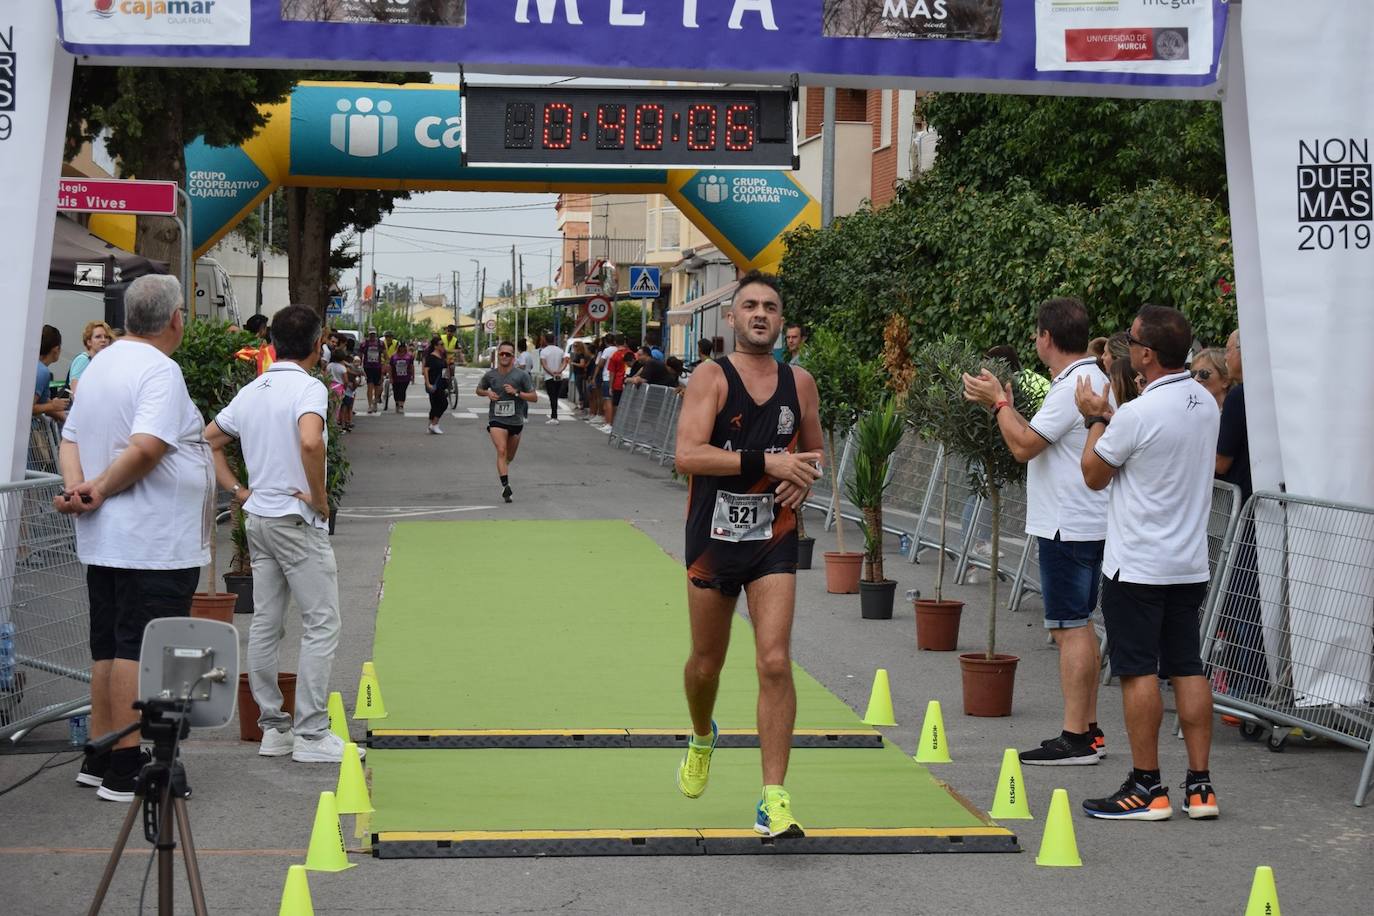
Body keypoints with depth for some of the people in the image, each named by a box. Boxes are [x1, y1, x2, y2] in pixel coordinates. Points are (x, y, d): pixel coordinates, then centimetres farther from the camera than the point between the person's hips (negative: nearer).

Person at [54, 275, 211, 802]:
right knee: (141, 653, -5)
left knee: (109, 648, 15)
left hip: (103, 542, 9)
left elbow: (71, 440, 13)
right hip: (154, 545, -9)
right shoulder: (160, 370, -15)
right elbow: (146, 448, -26)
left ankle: (98, 760, 21)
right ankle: (125, 771, -3)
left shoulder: (99, 366, 14)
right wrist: (99, 492, -14)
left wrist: (77, 485, -4)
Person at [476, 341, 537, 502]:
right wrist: (488, 393, -5)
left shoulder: (522, 375, -5)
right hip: (496, 419, -1)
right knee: (501, 451, -22)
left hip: (516, 421, 1)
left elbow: (534, 397, -4)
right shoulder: (490, 375, 0)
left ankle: (503, 468, 51)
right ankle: (505, 486, -29)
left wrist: (516, 392, -18)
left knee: (509, 457, 16)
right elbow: (479, 390, 18)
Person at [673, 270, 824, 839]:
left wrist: (805, 479, -1)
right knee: (707, 662, 14)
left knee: (775, 663, -13)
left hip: (774, 540, 1)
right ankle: (702, 739, 47)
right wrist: (766, 461, -26)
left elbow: (814, 451, 22)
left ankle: (773, 801, -11)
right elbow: (687, 455, -20)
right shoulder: (711, 379, -6)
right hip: (713, 537, -1)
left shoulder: (799, 383, 7)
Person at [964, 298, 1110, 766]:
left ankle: (1075, 739, -6)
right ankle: (1088, 730, 20)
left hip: (1067, 527, -11)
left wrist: (998, 401, -8)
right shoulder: (1092, 379, 15)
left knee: (1070, 627, -8)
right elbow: (1039, 438, 19)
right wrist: (1005, 405, 19)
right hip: (1083, 524, 11)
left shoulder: (1073, 386, -18)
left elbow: (1023, 446, -21)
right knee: (1079, 626, 15)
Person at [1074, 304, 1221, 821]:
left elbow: (1094, 475, -4)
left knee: (1138, 671, -1)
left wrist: (1096, 418, 7)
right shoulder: (1206, 404, 6)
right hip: (1191, 562, 7)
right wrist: (1109, 417, 20)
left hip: (1137, 565, -7)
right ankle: (1199, 786, 10)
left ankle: (1146, 788, 3)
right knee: (1188, 668, 9)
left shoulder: (1138, 414, -18)